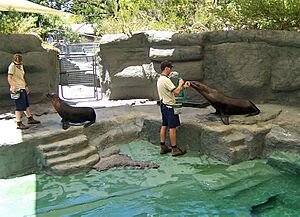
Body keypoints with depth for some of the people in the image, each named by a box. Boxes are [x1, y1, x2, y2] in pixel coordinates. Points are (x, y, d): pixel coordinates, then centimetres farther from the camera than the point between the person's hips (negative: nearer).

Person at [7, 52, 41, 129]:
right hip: (17, 89, -9)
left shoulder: (21, 65, 15)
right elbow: (9, 78, -19)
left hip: (22, 88, 9)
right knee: (20, 107, -7)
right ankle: (19, 124, -1)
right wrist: (13, 86, -33)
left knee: (26, 105, 18)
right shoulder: (12, 66, -12)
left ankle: (30, 119, 32)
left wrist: (26, 86, 24)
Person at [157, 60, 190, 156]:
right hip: (169, 106, -10)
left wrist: (183, 86, 11)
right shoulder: (165, 80, -20)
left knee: (164, 126, 13)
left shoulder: (160, 79, 12)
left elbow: (173, 91, 14)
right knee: (172, 127, -3)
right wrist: (180, 84, -6)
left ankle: (163, 147, 19)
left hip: (164, 106, 10)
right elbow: (176, 92, -23)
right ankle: (174, 149, 3)